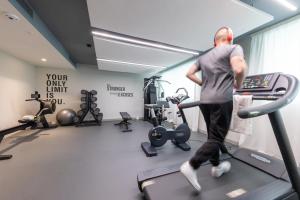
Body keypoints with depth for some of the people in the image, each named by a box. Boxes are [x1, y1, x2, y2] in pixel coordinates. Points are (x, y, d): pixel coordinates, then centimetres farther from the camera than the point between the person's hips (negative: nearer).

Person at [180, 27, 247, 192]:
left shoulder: (204, 56, 18)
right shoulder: (234, 48, 2)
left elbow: (189, 74, 15)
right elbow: (239, 69, -17)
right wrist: (238, 84, 2)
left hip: (205, 101, 6)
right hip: (221, 100, -6)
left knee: (212, 136, 17)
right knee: (217, 139, 1)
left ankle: (217, 167, 32)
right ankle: (191, 166, -5)